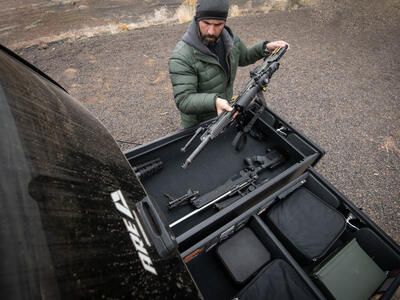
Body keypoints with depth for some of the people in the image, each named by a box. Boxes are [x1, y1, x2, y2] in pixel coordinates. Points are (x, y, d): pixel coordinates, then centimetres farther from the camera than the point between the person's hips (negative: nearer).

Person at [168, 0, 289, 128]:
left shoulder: (229, 38, -6)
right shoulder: (182, 56, -28)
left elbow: (244, 57, 15)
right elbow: (183, 100, -33)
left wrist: (265, 48, -1)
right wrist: (214, 101, -48)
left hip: (226, 112, 6)